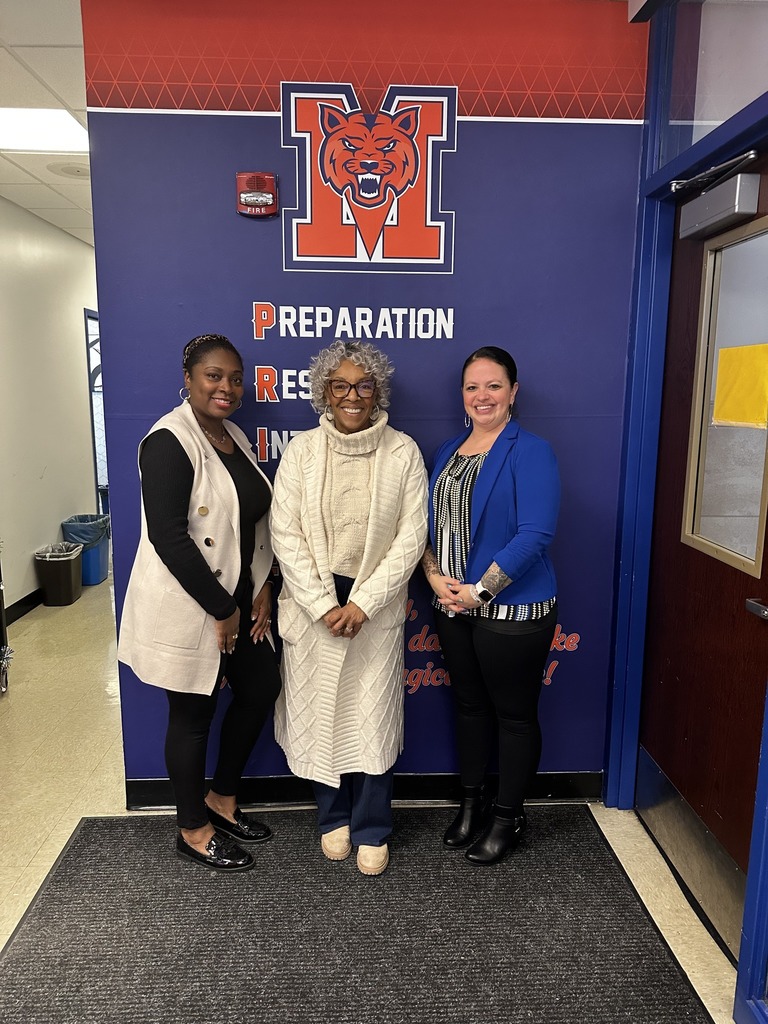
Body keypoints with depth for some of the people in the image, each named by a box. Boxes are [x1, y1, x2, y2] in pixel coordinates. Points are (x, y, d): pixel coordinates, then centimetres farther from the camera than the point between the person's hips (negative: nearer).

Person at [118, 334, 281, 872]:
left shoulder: (234, 437, 9)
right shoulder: (170, 441, -17)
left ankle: (222, 797, 37)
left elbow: (257, 519, 12)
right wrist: (220, 609, -18)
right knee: (194, 713, 6)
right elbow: (168, 536, -23)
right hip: (187, 606, -9)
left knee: (261, 687, 16)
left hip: (237, 600, 9)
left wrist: (262, 588, 2)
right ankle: (193, 830, 29)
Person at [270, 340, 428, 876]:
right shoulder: (302, 451, -2)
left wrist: (362, 602, -12)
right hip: (313, 603, 1)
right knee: (321, 711, 12)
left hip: (377, 604, -1)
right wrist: (324, 605, -12)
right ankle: (334, 817, 35)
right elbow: (286, 534, -5)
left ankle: (371, 830, 27)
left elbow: (411, 537, -7)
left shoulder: (403, 452, -4)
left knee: (373, 717, 6)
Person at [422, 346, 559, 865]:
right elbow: (429, 521, 12)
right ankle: (472, 802, 38)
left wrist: (480, 591, -19)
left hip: (513, 610, -6)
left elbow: (536, 533, -20)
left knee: (514, 713, 9)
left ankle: (509, 817, 30)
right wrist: (435, 576, -5)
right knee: (470, 705, 19)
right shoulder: (449, 451, 10)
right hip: (453, 607, 6)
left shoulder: (530, 451, -11)